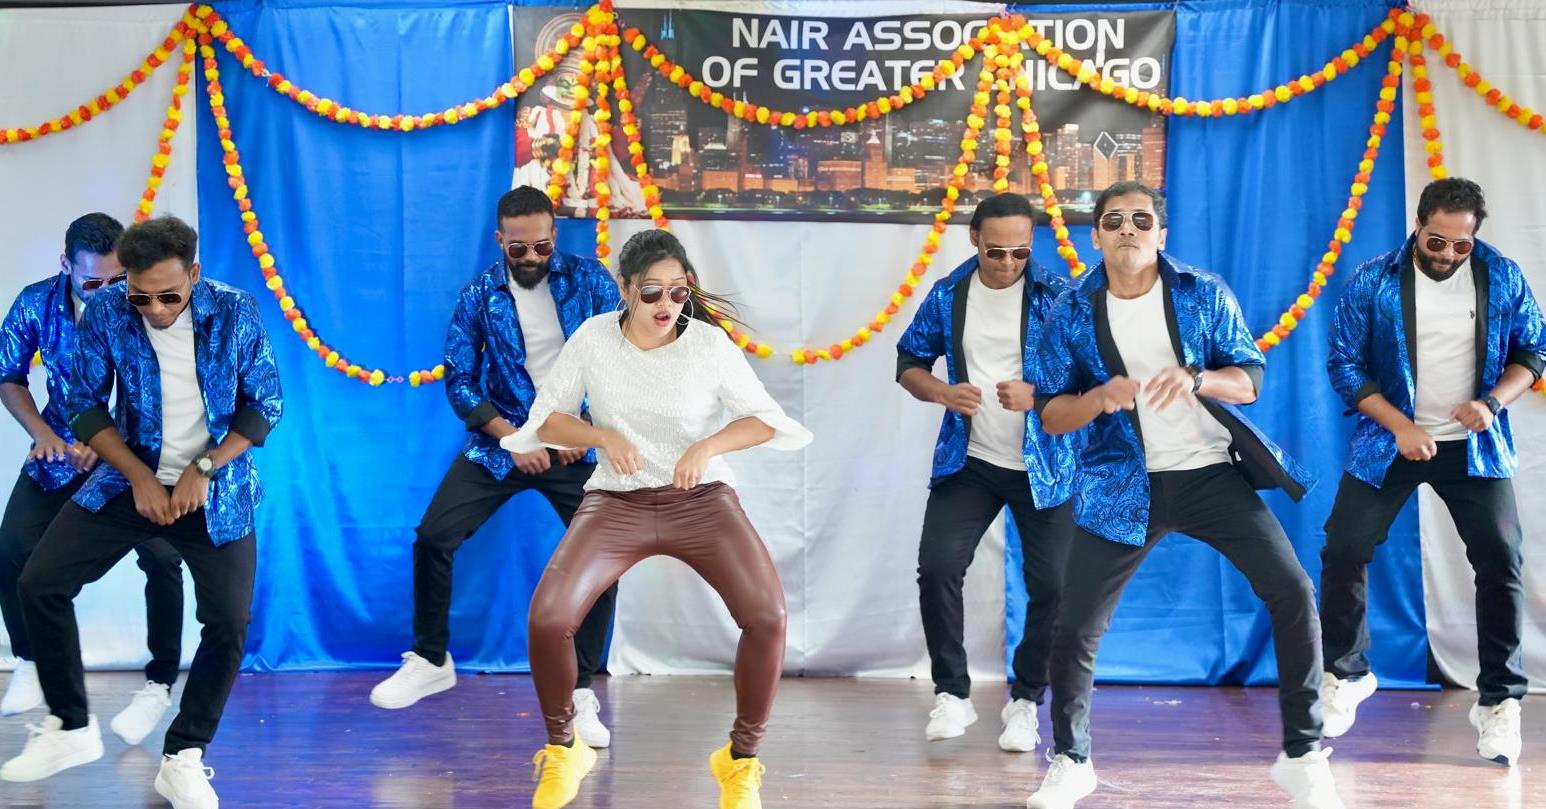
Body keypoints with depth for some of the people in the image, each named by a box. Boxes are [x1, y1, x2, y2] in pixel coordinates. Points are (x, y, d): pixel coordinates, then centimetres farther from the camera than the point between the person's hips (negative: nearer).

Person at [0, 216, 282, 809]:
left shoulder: (235, 311, -13)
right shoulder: (105, 311, -11)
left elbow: (265, 403, -6)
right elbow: (85, 404, -3)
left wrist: (204, 469, -17)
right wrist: (139, 477, -13)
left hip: (215, 489, -1)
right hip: (131, 479, 2)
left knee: (230, 622, -13)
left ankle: (183, 758, 6)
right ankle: (72, 729, 13)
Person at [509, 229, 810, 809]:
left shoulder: (710, 344, -7)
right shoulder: (593, 338, -5)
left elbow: (763, 420, 1)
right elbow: (547, 418, 3)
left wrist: (708, 446, -17)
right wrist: (604, 437, -16)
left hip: (701, 499, 0)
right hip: (617, 501, 1)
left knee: (767, 616, -25)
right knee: (547, 618, -22)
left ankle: (741, 760, 1)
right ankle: (563, 750, 8)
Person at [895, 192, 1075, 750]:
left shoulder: (1056, 296, -8)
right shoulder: (947, 296, 1)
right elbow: (909, 362, 11)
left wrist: (1038, 396, -25)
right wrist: (940, 392, -9)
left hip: (1043, 466, -2)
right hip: (967, 461, 2)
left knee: (1052, 584, -2)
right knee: (937, 566, -10)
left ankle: (1025, 701, 19)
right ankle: (952, 694, 7)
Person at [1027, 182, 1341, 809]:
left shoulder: (1204, 294, 0)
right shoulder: (1072, 314, 0)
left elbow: (1250, 380, 0)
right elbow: (1050, 415, 1)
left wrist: (1196, 378, -21)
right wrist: (1100, 398, -21)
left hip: (1211, 473, 0)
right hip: (1122, 487, 0)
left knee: (1292, 593, -11)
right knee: (1076, 627, -3)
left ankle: (1303, 756, 5)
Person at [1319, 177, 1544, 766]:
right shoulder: (1373, 281, -8)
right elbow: (1344, 364, -6)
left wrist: (1493, 402, -14)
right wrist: (1400, 426, -16)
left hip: (1474, 446, 1)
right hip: (1390, 440, 0)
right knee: (1344, 550, -4)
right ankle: (1345, 674, 18)